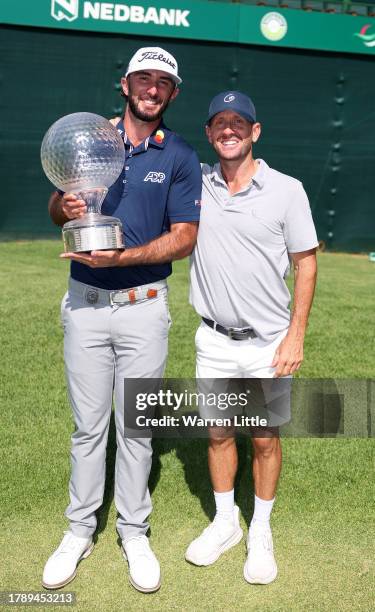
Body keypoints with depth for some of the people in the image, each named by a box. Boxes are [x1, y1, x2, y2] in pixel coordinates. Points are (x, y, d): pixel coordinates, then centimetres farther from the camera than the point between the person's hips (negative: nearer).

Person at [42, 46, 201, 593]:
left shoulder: (181, 158, 0)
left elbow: (184, 238, -7)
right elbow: (55, 208, 9)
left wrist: (120, 256, -20)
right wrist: (65, 207, -16)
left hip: (144, 307, -1)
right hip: (84, 303, 1)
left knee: (136, 426, 9)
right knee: (89, 425, 9)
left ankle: (134, 532, 25)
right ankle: (80, 532, 25)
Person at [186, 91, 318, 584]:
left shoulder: (286, 190, -8)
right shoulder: (194, 182, -1)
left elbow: (306, 263, -3)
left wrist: (296, 336, -9)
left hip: (268, 342, -2)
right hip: (214, 340, 2)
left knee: (265, 438, 9)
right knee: (218, 433, 14)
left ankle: (261, 532, 29)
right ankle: (225, 523, 34)